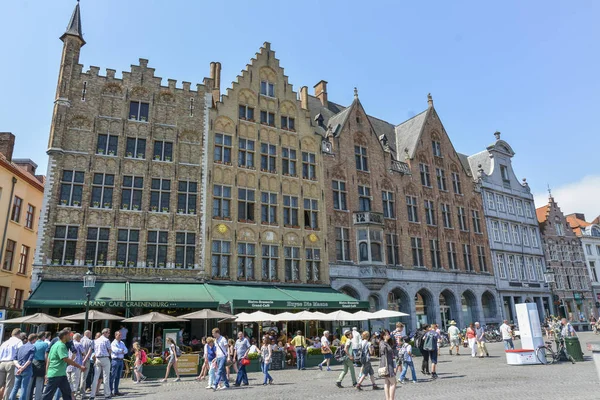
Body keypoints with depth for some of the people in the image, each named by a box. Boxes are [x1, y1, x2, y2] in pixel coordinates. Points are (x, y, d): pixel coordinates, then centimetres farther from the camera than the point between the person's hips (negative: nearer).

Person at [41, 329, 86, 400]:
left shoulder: (56, 345, 14)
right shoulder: (61, 345, -16)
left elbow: (49, 360, 16)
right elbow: (66, 359, -24)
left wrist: (47, 374, 19)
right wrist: (80, 366, -21)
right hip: (55, 375, -10)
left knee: (67, 392, 10)